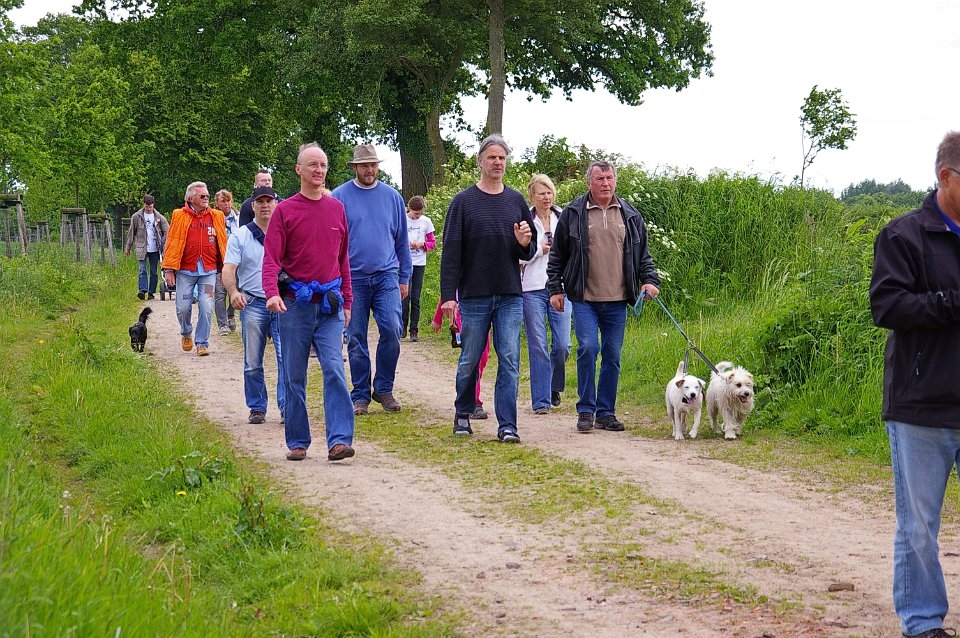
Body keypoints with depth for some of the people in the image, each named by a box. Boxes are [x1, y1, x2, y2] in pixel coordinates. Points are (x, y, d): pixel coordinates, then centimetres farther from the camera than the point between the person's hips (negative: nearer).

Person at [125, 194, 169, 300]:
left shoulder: (159, 217, 3)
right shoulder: (137, 217, 2)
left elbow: (167, 231, 6)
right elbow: (131, 233, 8)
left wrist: (164, 244, -6)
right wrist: (128, 247, 9)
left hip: (155, 249, 1)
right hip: (141, 248, -1)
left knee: (153, 272, 5)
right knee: (142, 270, -11)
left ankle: (151, 292, 10)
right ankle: (142, 290, -19)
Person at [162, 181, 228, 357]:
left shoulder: (217, 217, 7)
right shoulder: (179, 216, 2)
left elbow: (222, 244, 9)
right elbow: (172, 243, 0)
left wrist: (225, 268, 6)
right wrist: (169, 269, -4)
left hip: (209, 271, 1)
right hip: (185, 272, -1)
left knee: (206, 308, -4)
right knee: (183, 308, 1)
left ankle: (202, 343, 7)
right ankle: (186, 334, 30)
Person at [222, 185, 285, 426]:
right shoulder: (240, 236, 6)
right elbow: (228, 269, -3)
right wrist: (233, 292, -23)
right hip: (253, 304, 0)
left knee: (287, 357, -11)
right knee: (252, 362, 6)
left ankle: (287, 407, -7)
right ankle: (257, 408, 17)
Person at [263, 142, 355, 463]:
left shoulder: (336, 208, 10)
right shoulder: (285, 210, 0)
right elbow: (271, 257, -7)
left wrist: (347, 301, 16)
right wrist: (272, 292, -24)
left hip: (329, 305, 2)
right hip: (295, 304, -1)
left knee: (334, 370, -10)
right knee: (294, 377, 5)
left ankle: (340, 440, -13)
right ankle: (297, 442, 13)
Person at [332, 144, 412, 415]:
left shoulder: (392, 197, 8)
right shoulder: (340, 196, 1)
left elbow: (401, 240, 13)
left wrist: (404, 278, 10)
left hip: (386, 275, 1)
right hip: (353, 278, -1)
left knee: (392, 331, -11)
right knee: (356, 339, 3)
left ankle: (384, 388, 5)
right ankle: (360, 395, 13)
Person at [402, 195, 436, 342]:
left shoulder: (426, 222, 4)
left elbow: (433, 243, 10)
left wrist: (422, 244, -10)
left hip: (419, 264, 2)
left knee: (416, 298, 2)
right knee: (406, 295, -12)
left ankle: (414, 330, 7)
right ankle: (403, 326, 3)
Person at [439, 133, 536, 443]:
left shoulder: (517, 201, 10)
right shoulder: (463, 201, 1)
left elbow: (531, 251, 16)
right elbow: (451, 252, -3)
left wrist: (524, 243, -8)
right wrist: (448, 295, -10)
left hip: (510, 297, 2)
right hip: (474, 296, -2)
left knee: (510, 361, -4)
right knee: (470, 359, 6)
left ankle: (507, 426, -2)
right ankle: (463, 413, 27)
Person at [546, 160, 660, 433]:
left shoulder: (630, 216, 11)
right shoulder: (572, 214, 2)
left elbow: (642, 254, 18)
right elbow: (557, 255, 7)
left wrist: (649, 280, 3)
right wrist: (555, 289, 3)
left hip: (617, 301, 3)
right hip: (584, 299, -3)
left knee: (613, 356, 6)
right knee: (588, 348, -15)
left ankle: (606, 412, 15)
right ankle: (586, 410, -3)